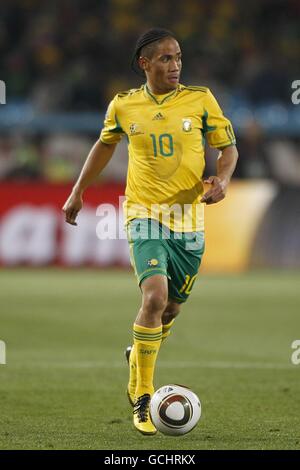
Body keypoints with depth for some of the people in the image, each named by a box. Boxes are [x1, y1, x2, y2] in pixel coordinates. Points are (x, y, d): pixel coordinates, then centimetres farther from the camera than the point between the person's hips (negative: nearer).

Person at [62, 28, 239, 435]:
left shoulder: (200, 99, -1)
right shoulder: (123, 106, 1)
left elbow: (228, 147, 6)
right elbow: (105, 145, 19)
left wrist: (223, 178, -15)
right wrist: (78, 192, 23)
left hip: (189, 217, 2)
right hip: (144, 214, -2)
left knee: (171, 307, 11)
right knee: (155, 297, -21)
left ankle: (138, 357, 45)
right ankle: (143, 401, -12)